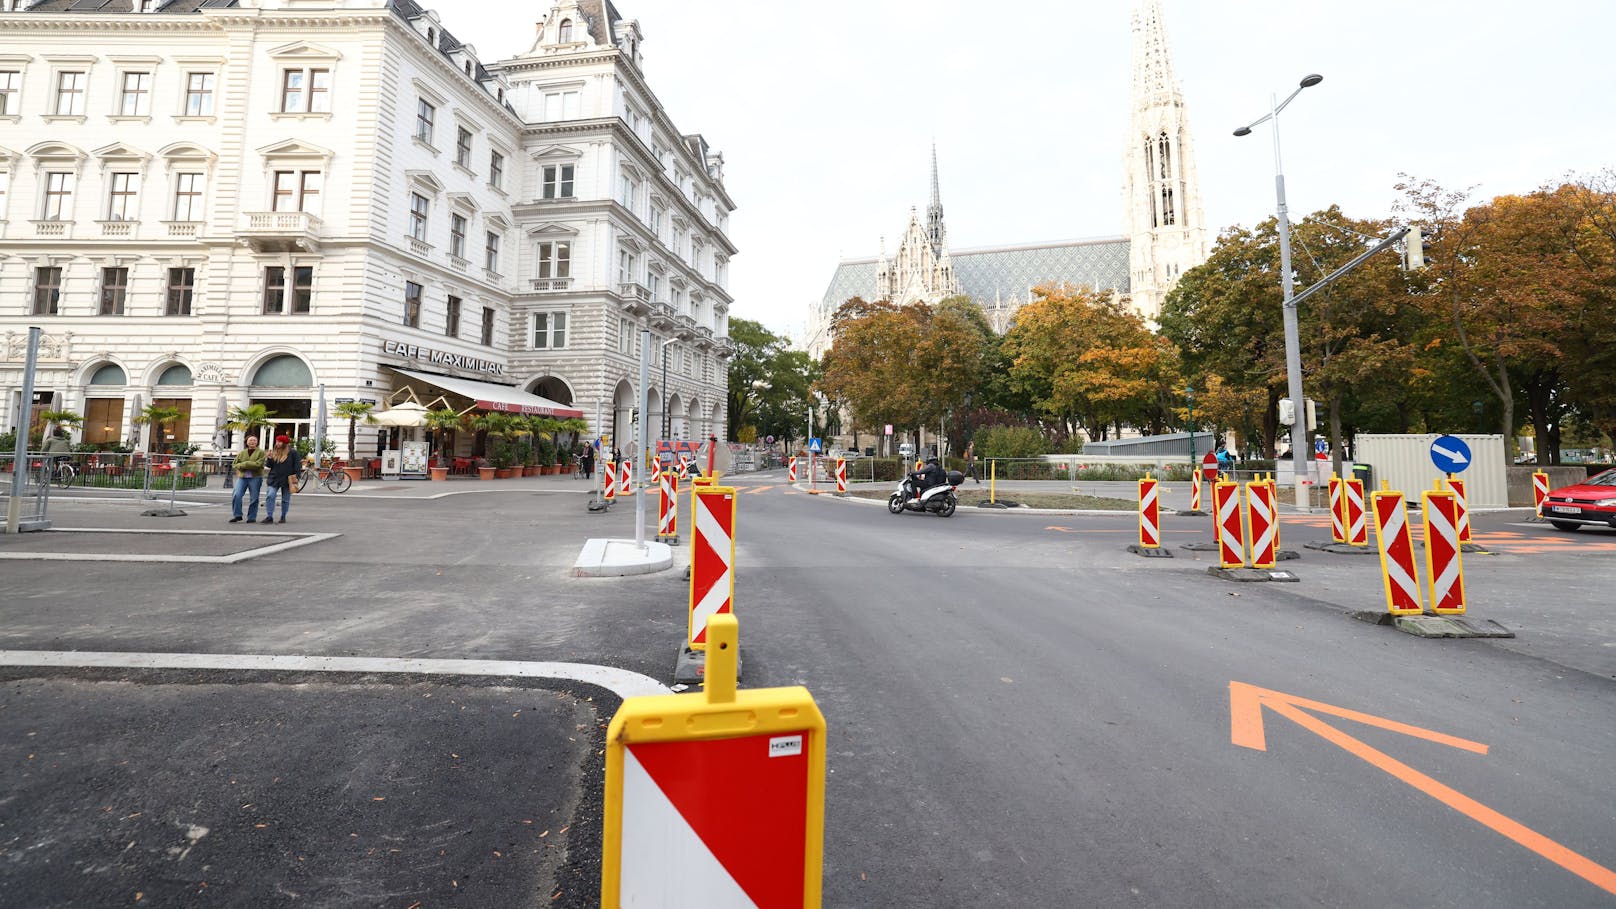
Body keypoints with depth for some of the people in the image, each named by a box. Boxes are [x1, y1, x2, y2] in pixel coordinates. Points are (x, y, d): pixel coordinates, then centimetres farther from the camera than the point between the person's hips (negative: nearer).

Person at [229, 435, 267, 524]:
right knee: (236, 495, -9)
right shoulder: (241, 453, 14)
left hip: (255, 478, -3)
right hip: (242, 477, 3)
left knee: (254, 499, 1)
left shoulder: (261, 452, 2)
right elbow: (235, 464, 9)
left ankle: (252, 517, 11)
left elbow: (258, 464, -11)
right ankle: (237, 515, 3)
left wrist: (244, 464, -10)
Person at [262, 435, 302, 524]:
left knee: (285, 499, 6)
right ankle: (269, 517, -10)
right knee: (270, 496, -11)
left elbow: (298, 465, -4)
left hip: (287, 480, -3)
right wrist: (269, 458, -8)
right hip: (274, 479, 3)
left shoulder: (292, 452, -3)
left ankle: (283, 517, 17)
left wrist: (294, 477, -10)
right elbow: (268, 465, 10)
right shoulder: (274, 452, 8)